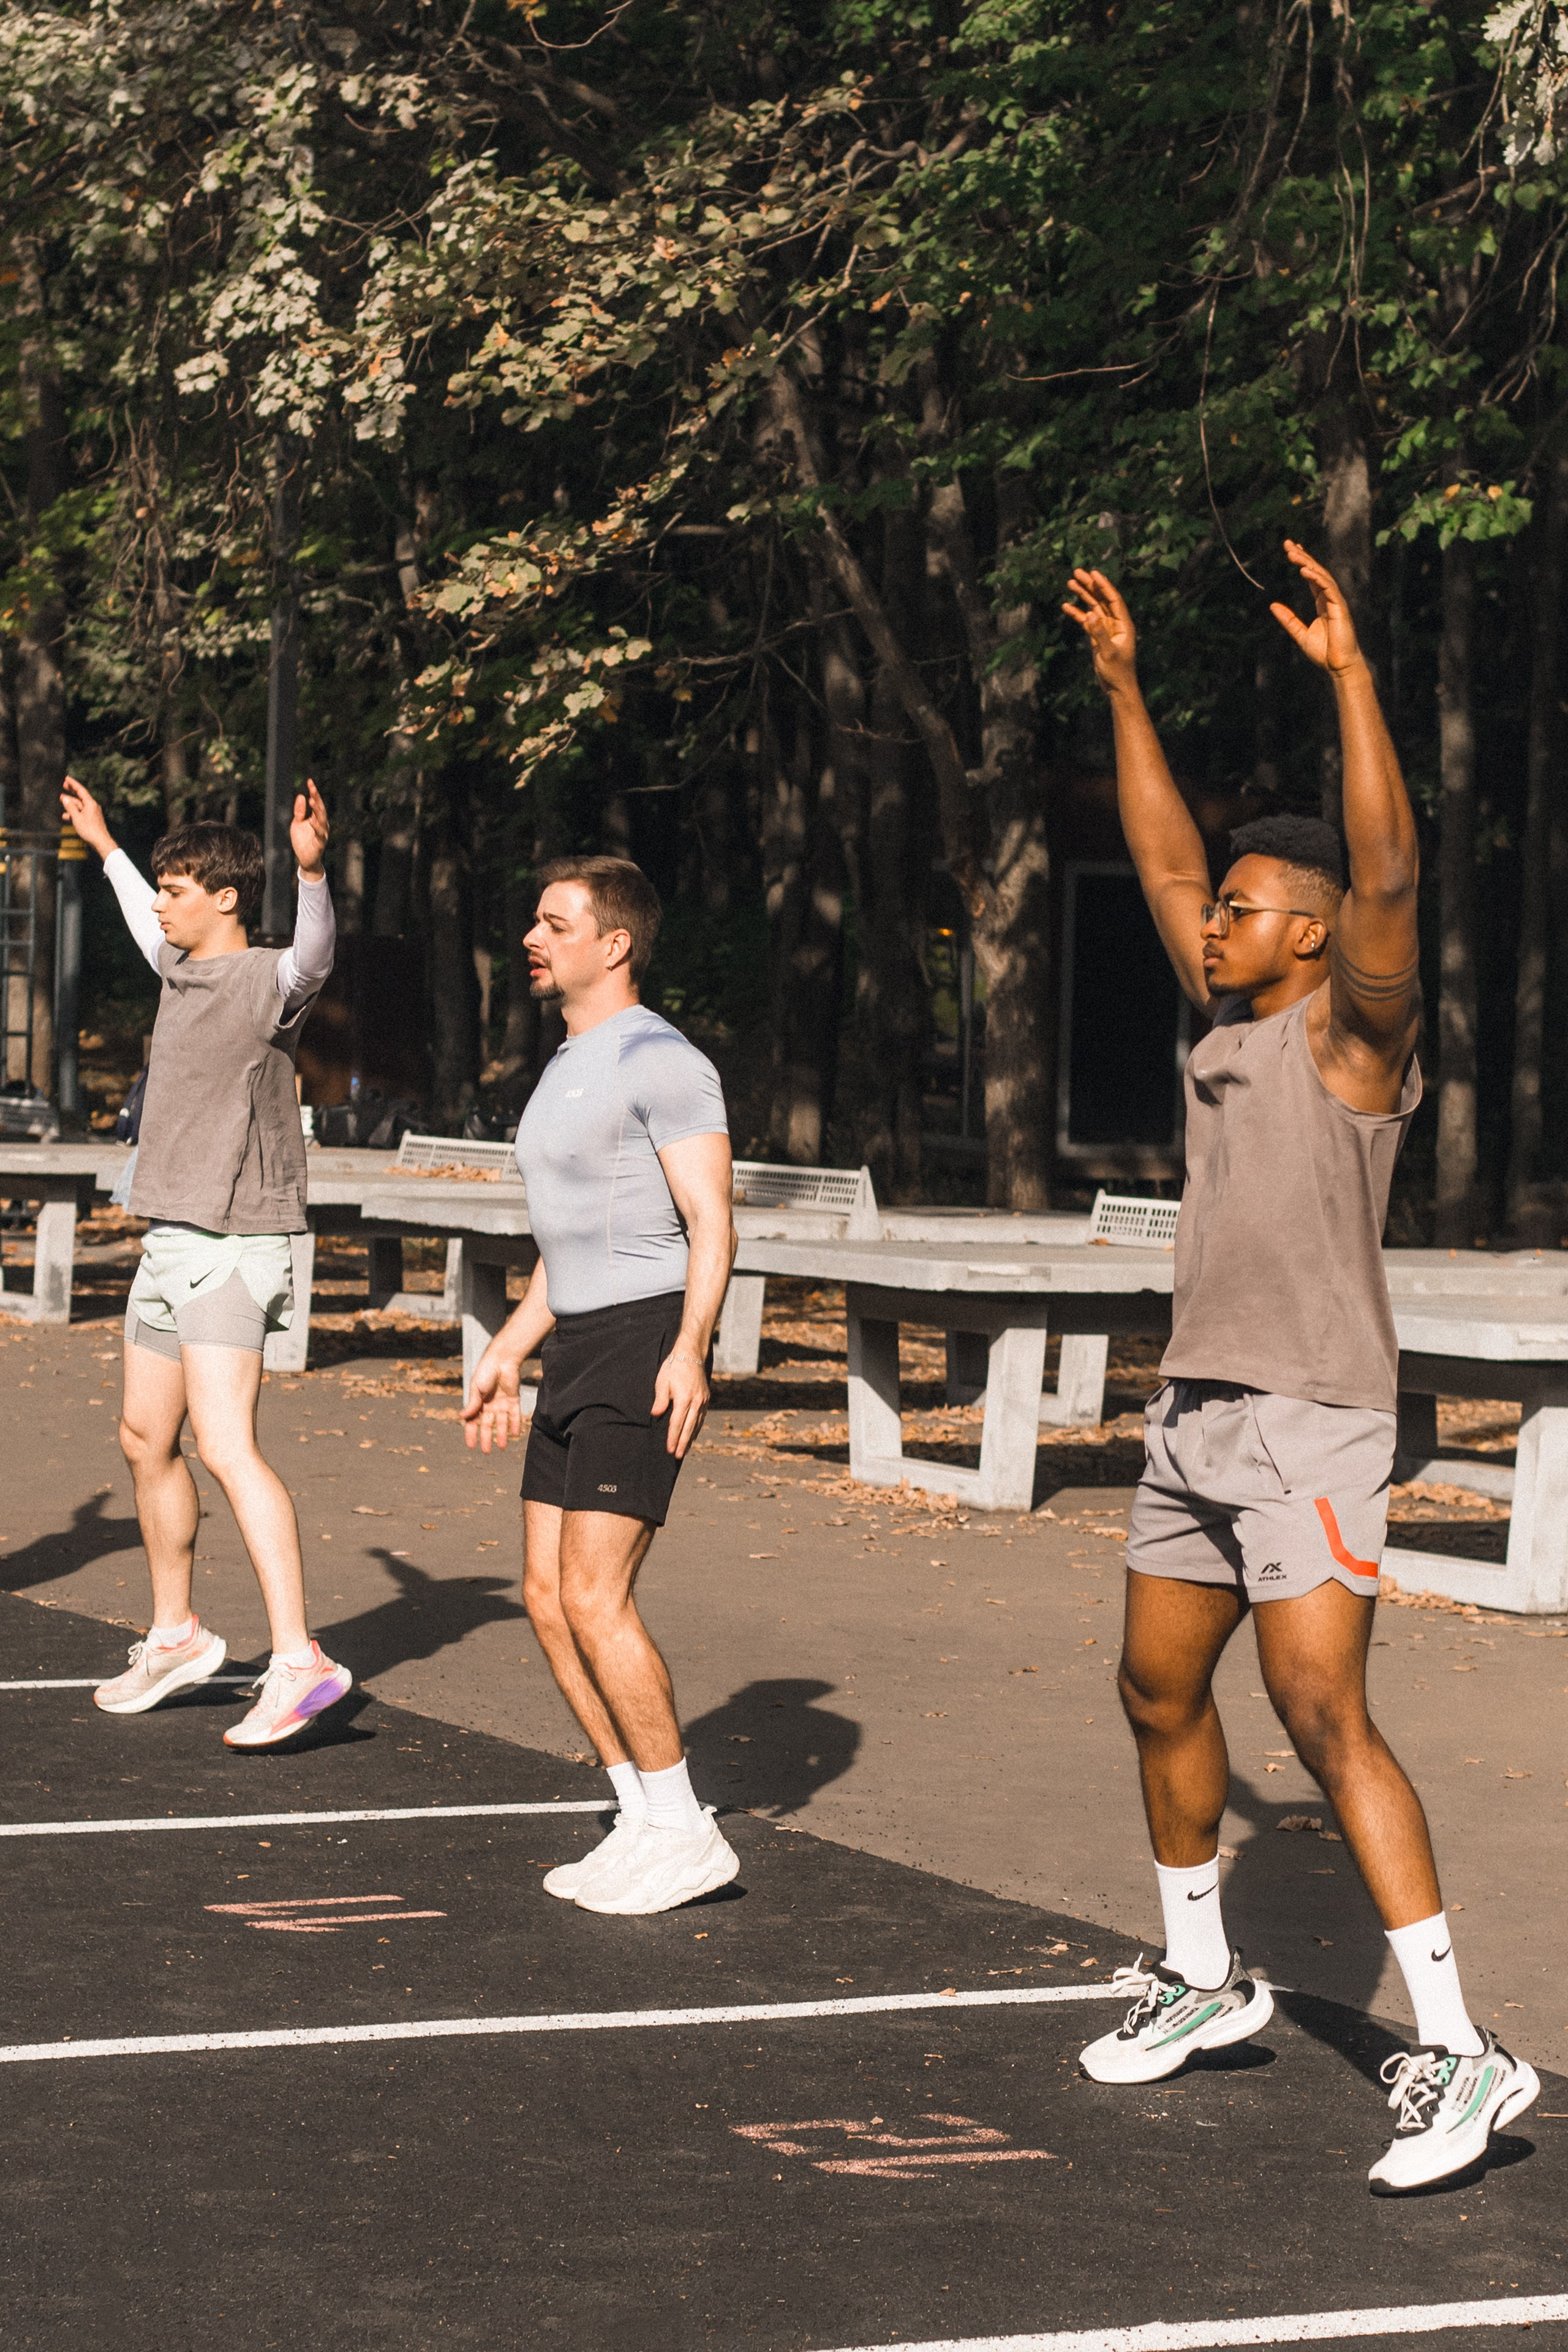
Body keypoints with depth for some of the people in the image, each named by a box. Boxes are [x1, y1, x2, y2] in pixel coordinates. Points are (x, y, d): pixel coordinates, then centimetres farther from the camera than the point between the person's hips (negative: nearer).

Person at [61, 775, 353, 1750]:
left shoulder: (267, 979, -12)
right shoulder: (185, 972, 13)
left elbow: (314, 954, -35)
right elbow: (153, 931, 36)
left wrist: (313, 866, -52)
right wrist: (105, 848, 49)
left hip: (232, 1248, -10)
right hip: (172, 1241, 10)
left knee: (227, 1446, -19)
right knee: (147, 1439, 16)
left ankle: (299, 1661, -24)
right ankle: (176, 1637, 30)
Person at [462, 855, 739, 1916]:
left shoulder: (662, 1060, -11)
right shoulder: (569, 1066, 19)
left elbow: (711, 1222, -17)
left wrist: (688, 1350, -28)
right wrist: (511, 1348, 25)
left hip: (645, 1348, -10)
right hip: (577, 1351, 10)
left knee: (594, 1598, -14)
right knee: (549, 1598, 6)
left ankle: (686, 1834, -5)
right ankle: (646, 1823, 12)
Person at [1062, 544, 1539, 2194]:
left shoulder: (1355, 1033, -7)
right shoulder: (1230, 1024, 13)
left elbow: (1385, 874, -22)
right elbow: (1164, 860, 21)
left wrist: (1350, 676, -27)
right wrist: (1122, 689, 20)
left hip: (1311, 1420, -9)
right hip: (1195, 1408, 9)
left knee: (1322, 1713, -17)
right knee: (1160, 1694, 15)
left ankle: (1458, 2054, -18)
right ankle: (1202, 1980, 33)